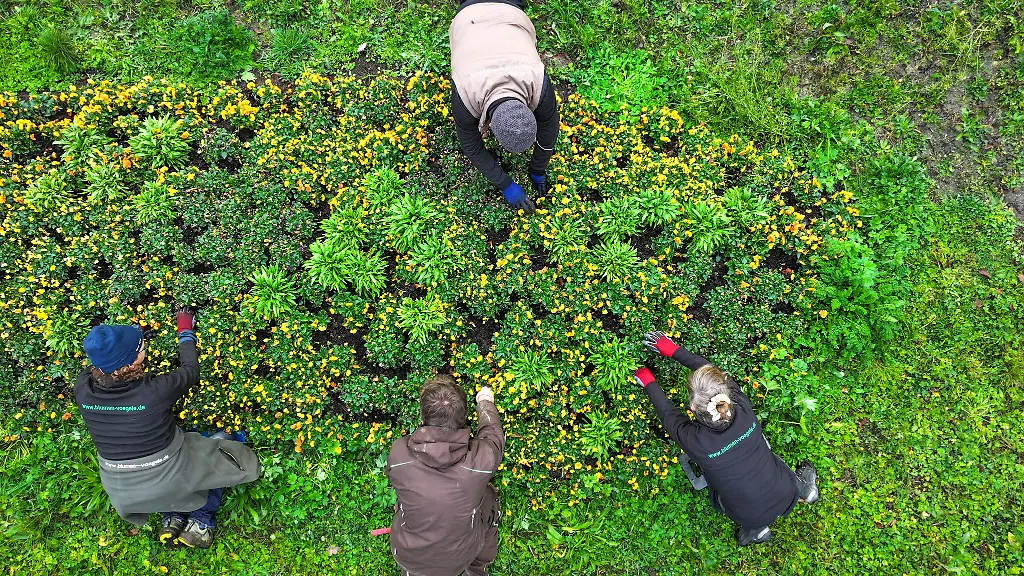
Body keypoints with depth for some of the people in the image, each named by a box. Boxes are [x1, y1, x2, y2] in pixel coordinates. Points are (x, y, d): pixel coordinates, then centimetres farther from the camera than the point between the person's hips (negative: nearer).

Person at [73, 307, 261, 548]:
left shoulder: (82, 392, -18)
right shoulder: (155, 391, -31)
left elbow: (91, 367, 7)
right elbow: (191, 372, -9)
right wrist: (186, 332, 5)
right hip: (167, 482, -5)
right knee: (222, 442, 19)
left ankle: (172, 518, 22)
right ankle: (201, 521, 16)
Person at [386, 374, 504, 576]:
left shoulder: (398, 453, -30)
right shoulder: (482, 459, -33)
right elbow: (493, 434, -8)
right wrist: (486, 403, 13)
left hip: (408, 557, 1)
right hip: (461, 557, 0)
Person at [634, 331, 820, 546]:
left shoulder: (695, 441, -31)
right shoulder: (744, 411, -24)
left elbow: (667, 413, -9)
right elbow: (709, 369, -9)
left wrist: (649, 383, 6)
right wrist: (672, 350, 1)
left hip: (754, 518, -2)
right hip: (788, 499, 3)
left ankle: (754, 528, 20)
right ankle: (801, 487, 26)